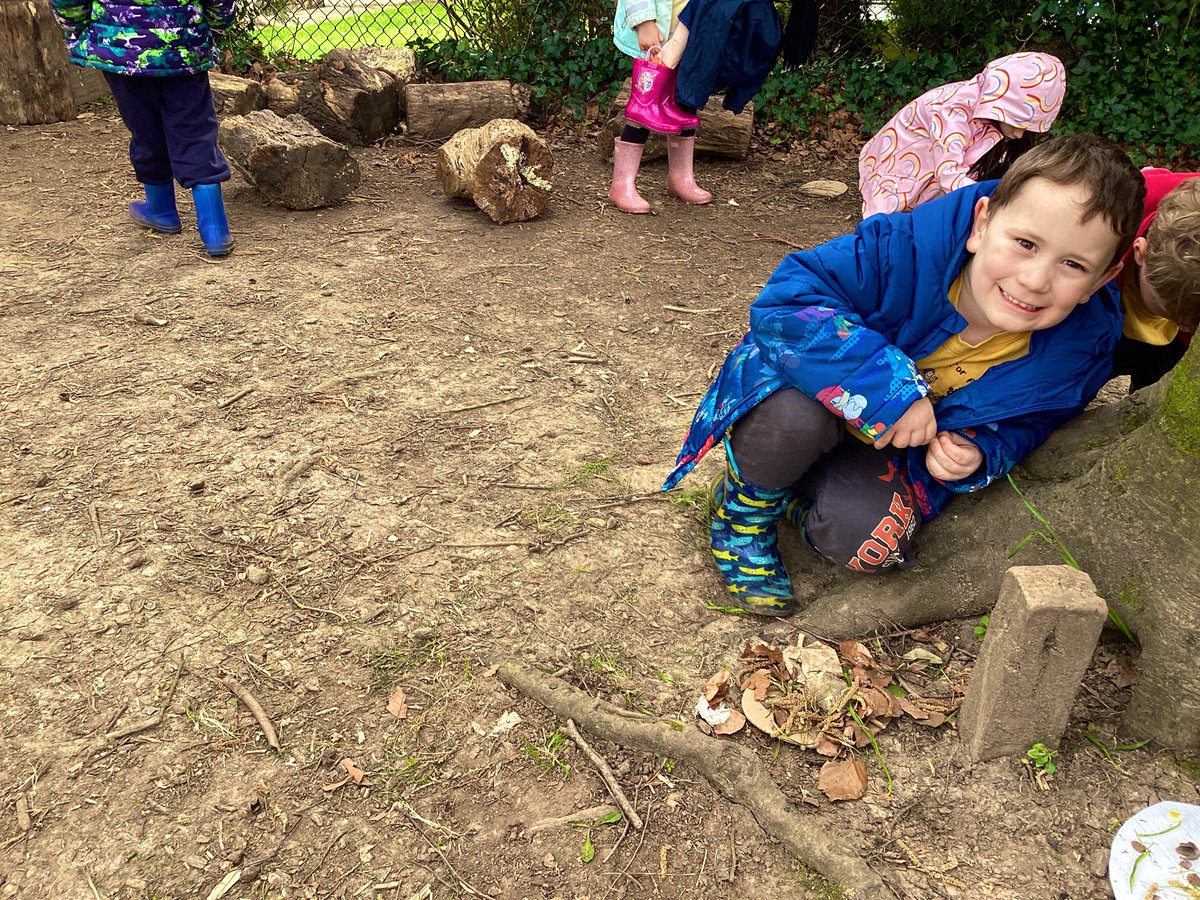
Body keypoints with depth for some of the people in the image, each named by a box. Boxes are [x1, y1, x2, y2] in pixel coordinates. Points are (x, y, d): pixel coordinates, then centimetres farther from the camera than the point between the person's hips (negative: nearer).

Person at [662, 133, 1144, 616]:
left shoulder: (1077, 348, -17)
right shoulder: (908, 247, -33)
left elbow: (1019, 425, 3)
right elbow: (783, 300, -36)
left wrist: (978, 454, -21)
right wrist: (887, 388, -40)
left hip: (890, 445, 3)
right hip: (827, 387, -2)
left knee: (867, 540, -26)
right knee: (795, 414, -39)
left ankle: (798, 494, 10)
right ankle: (744, 508, -5)